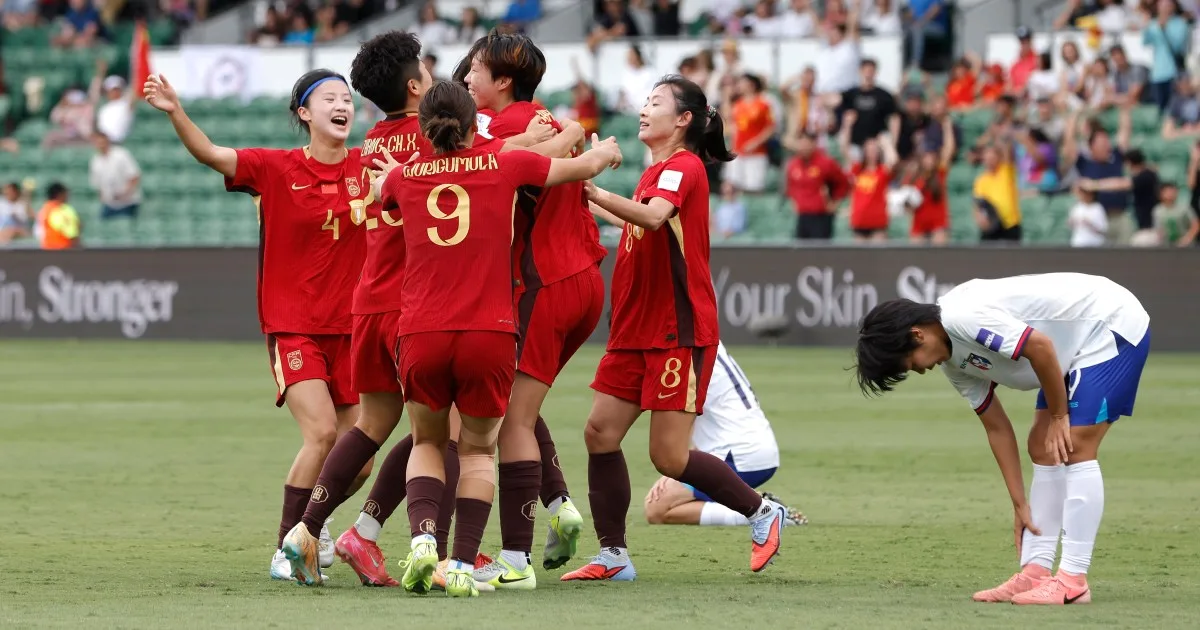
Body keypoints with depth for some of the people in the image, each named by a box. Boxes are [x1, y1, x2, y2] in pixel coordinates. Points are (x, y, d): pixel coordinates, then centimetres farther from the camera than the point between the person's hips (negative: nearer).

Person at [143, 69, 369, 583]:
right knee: (322, 431, -20)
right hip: (292, 327, -4)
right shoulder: (276, 169, -7)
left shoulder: (367, 166, 2)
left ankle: (313, 518, 35)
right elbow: (209, 153, -16)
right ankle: (285, 550, -5)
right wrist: (175, 112, -33)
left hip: (349, 328, 4)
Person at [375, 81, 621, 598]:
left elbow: (380, 193, 34)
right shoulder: (504, 166, 3)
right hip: (489, 335, -1)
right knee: (479, 448, 15)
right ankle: (462, 564, 2)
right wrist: (603, 149, 39)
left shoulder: (404, 177, 8)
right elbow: (584, 166, 16)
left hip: (421, 336, 1)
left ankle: (423, 536, -3)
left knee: (427, 442, 21)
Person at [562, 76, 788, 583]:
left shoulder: (683, 167, -11)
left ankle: (762, 513, 10)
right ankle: (613, 556, 2)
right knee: (600, 432, -2)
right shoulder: (654, 172, 18)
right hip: (636, 331, 9)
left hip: (679, 331, -9)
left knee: (669, 456, -9)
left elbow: (654, 216, -31)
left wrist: (596, 194, -41)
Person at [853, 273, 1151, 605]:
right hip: (1082, 344, 10)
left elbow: (1040, 346, -28)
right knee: (1043, 449, 7)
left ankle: (1073, 581, -12)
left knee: (1073, 448, -14)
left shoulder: (964, 316, -24)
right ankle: (1035, 573, 8)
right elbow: (997, 428, 11)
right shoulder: (953, 361, 6)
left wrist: (1058, 416, -15)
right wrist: (1021, 505, 9)